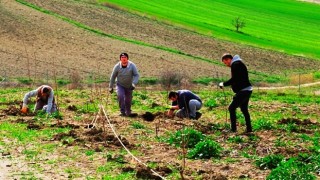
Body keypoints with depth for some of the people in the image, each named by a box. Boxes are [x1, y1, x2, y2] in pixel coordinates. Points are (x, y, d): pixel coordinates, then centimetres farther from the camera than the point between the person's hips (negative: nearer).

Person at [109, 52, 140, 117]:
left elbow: (136, 75, -17)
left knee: (128, 100, 10)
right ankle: (122, 112, -13)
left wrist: (134, 84, -33)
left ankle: (128, 112, 33)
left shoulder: (132, 65, -21)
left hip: (129, 86, 1)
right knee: (120, 96, -24)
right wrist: (111, 87, 1)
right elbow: (113, 77, -5)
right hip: (120, 85, -1)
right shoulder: (117, 66, -18)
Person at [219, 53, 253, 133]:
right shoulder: (238, 64, 18)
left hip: (243, 91, -11)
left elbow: (234, 79, -22)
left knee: (232, 108, -8)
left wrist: (224, 84, -12)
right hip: (246, 90, 11)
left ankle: (233, 129, -8)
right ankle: (249, 129, 22)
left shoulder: (236, 65, -14)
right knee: (244, 109, 18)